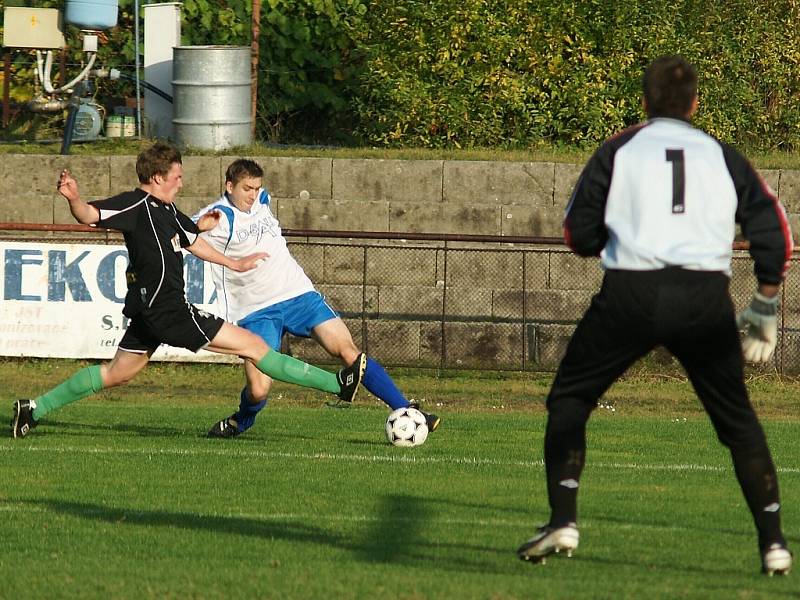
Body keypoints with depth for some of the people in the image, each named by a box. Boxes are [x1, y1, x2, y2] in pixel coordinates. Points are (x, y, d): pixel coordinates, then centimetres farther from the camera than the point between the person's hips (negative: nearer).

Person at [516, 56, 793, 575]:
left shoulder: (619, 150, 10)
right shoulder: (723, 157, 15)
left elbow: (579, 235, 9)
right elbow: (774, 233, 10)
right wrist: (765, 308, 19)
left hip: (631, 295, -2)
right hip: (707, 298, 2)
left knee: (569, 400, 14)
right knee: (737, 419, 17)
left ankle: (563, 522, -2)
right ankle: (773, 541, 10)